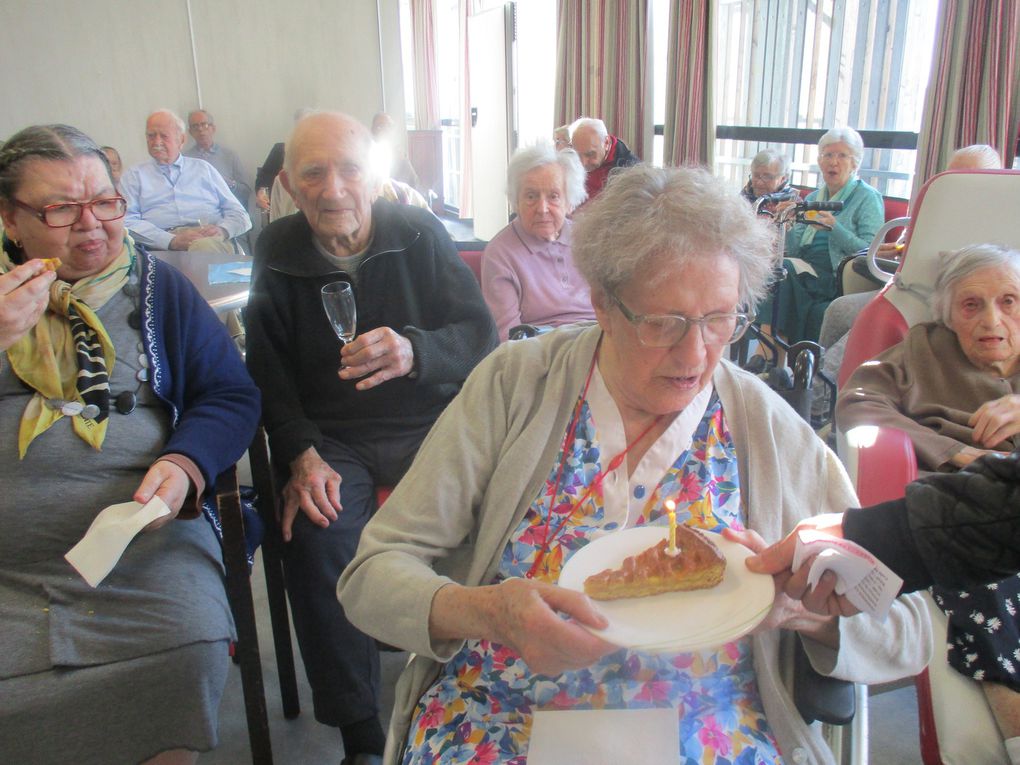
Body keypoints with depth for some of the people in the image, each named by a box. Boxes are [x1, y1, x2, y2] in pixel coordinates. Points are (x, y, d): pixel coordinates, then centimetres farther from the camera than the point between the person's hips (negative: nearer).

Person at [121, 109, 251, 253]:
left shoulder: (203, 168, 24)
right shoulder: (134, 175, 20)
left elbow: (239, 214, 18)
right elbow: (127, 222, 4)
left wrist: (222, 230, -8)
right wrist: (172, 241, -14)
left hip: (211, 238, 1)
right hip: (164, 247, -1)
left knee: (205, 245, -37)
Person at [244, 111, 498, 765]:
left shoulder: (422, 233, 0)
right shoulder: (277, 253, 4)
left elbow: (482, 336, -6)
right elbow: (268, 373, 4)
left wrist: (414, 351, -28)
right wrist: (300, 455, -13)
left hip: (428, 424, 0)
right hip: (332, 436, 1)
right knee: (315, 533, -28)